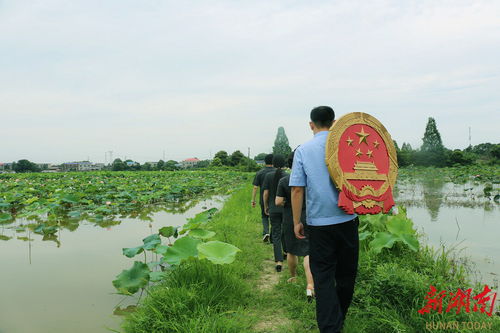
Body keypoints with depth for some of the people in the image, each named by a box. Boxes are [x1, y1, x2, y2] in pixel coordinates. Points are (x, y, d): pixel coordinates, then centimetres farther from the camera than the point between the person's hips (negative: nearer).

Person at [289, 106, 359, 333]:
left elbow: (297, 189, -6)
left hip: (318, 223, -2)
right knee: (346, 273, 18)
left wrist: (296, 222, -1)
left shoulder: (303, 150, -3)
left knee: (323, 276, 6)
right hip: (347, 220, 2)